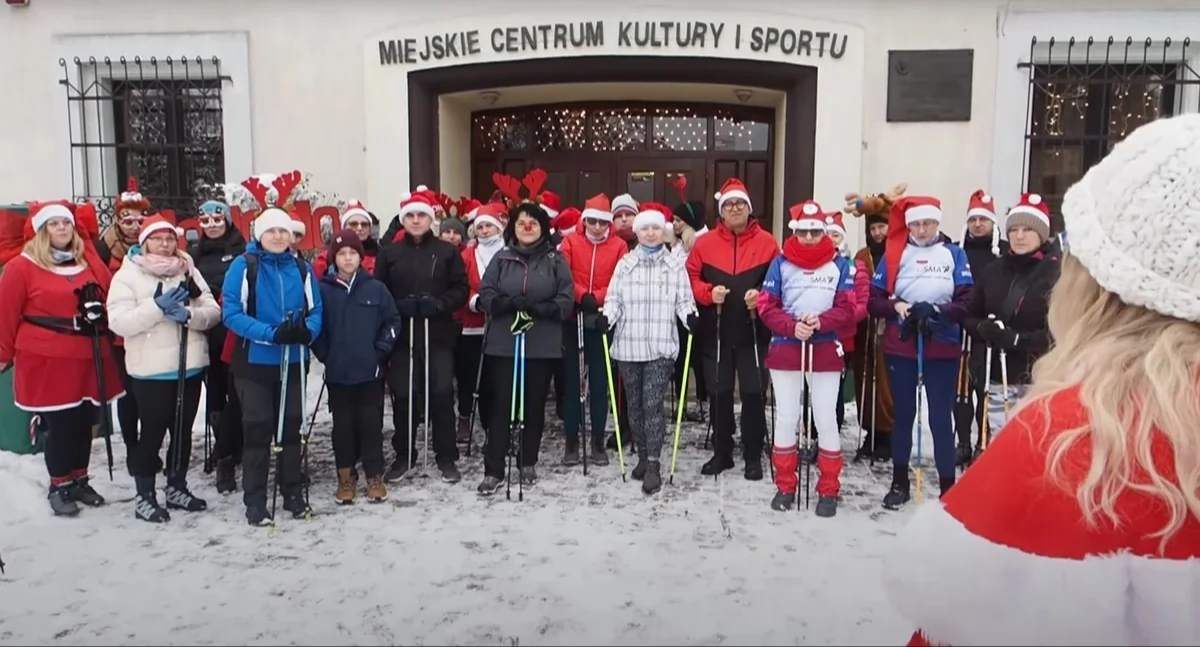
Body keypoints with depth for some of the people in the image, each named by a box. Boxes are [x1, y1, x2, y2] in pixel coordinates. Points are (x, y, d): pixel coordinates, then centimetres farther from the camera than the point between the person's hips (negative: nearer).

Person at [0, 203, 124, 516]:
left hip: (89, 358, 5)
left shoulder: (90, 262, 9)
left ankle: (80, 481, 28)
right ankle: (60, 486, 18)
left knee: (84, 423, 12)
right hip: (47, 361, -5)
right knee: (60, 426, 1)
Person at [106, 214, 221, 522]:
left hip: (190, 365, 5)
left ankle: (177, 487, 29)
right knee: (153, 431, 1)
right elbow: (118, 322, -15)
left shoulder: (189, 271, 8)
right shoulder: (127, 275, -4)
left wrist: (188, 314, -20)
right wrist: (157, 306, -26)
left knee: (183, 430, 14)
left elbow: (213, 312, 0)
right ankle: (144, 495, 15)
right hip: (151, 369, -4)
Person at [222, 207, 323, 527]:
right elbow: (231, 313, -14)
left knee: (291, 427, 12)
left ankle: (293, 492, 25)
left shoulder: (302, 268, 3)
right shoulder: (243, 266, -8)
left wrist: (307, 331, -20)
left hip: (293, 362, 4)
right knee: (257, 430, 2)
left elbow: (315, 310, 3)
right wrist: (271, 333, -26)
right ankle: (255, 501, 12)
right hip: (254, 362, -3)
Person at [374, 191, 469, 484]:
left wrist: (439, 304, -15)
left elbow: (461, 289, 1)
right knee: (403, 396, 6)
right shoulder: (389, 253, 7)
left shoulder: (448, 251, 4)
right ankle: (404, 456, 21)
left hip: (438, 335, -1)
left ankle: (447, 457, 12)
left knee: (441, 394, 0)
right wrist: (397, 306, -13)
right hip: (401, 335, 1)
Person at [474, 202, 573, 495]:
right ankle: (493, 470, 6)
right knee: (502, 406, 0)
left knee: (534, 406, 9)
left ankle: (528, 463, 25)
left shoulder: (556, 260, 3)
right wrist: (508, 302, -18)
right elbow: (485, 295, 1)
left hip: (543, 346, 0)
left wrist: (539, 308, -19)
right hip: (503, 343, 0)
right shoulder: (501, 258, 6)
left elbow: (566, 301, -2)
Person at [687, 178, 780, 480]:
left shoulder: (767, 242, 1)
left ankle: (754, 456, 15)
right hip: (715, 332, 2)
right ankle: (721, 452, 24)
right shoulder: (705, 243, 4)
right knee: (719, 393, 10)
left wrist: (762, 296, -17)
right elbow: (690, 279, 4)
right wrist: (708, 293, -14)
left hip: (754, 332, -1)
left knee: (753, 393, 3)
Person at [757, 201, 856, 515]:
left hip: (826, 351, 0)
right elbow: (766, 306, -3)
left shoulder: (840, 265, 1)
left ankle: (829, 491, 14)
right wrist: (792, 326, -19)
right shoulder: (781, 263, 0)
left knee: (826, 419, 2)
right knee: (787, 418, 6)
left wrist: (820, 322, -21)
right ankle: (785, 486, 20)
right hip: (785, 349, 0)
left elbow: (847, 309, -2)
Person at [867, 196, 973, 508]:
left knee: (941, 417, 2)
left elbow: (966, 301, -6)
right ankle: (899, 483, 23)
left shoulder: (955, 254, 1)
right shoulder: (894, 254, 3)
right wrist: (896, 306, -18)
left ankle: (948, 487, 12)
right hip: (900, 347, 1)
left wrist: (936, 312, -21)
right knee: (903, 413, 11)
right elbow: (873, 300, 0)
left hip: (942, 348, -1)